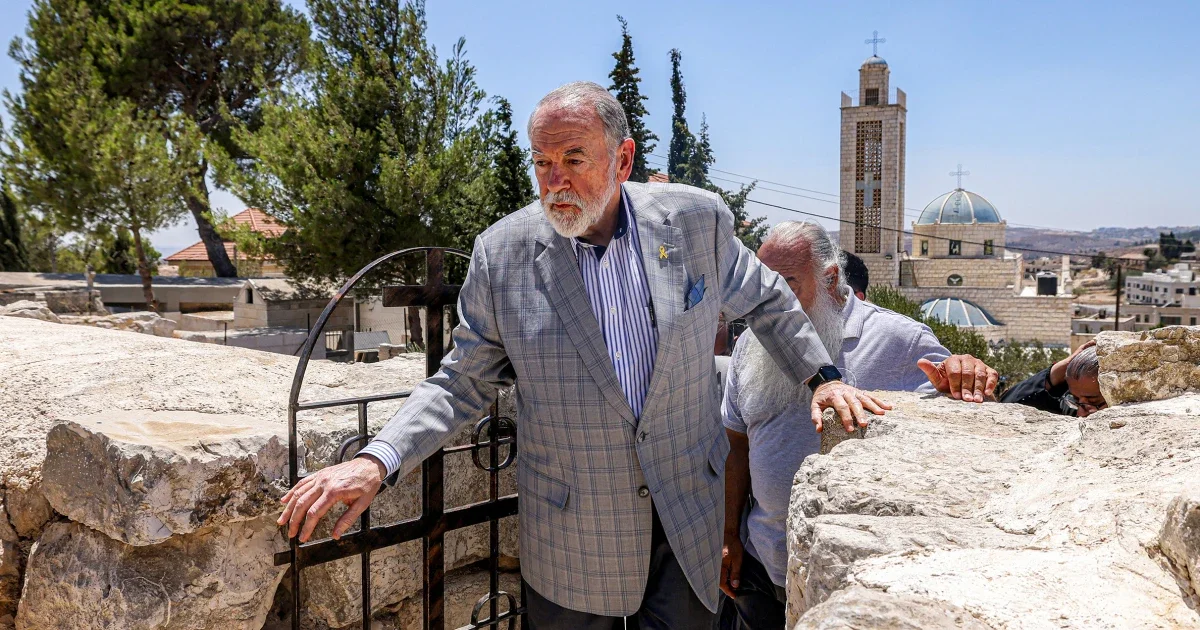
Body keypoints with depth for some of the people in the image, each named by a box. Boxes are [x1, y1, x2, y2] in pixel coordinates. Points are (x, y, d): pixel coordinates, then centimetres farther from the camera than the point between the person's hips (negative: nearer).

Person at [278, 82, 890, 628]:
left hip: (690, 512, 1)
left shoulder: (696, 219, -8)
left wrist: (821, 375, 6)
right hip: (570, 531, -1)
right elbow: (465, 382, -3)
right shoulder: (501, 253, -11)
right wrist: (376, 460, -15)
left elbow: (763, 298, 11)